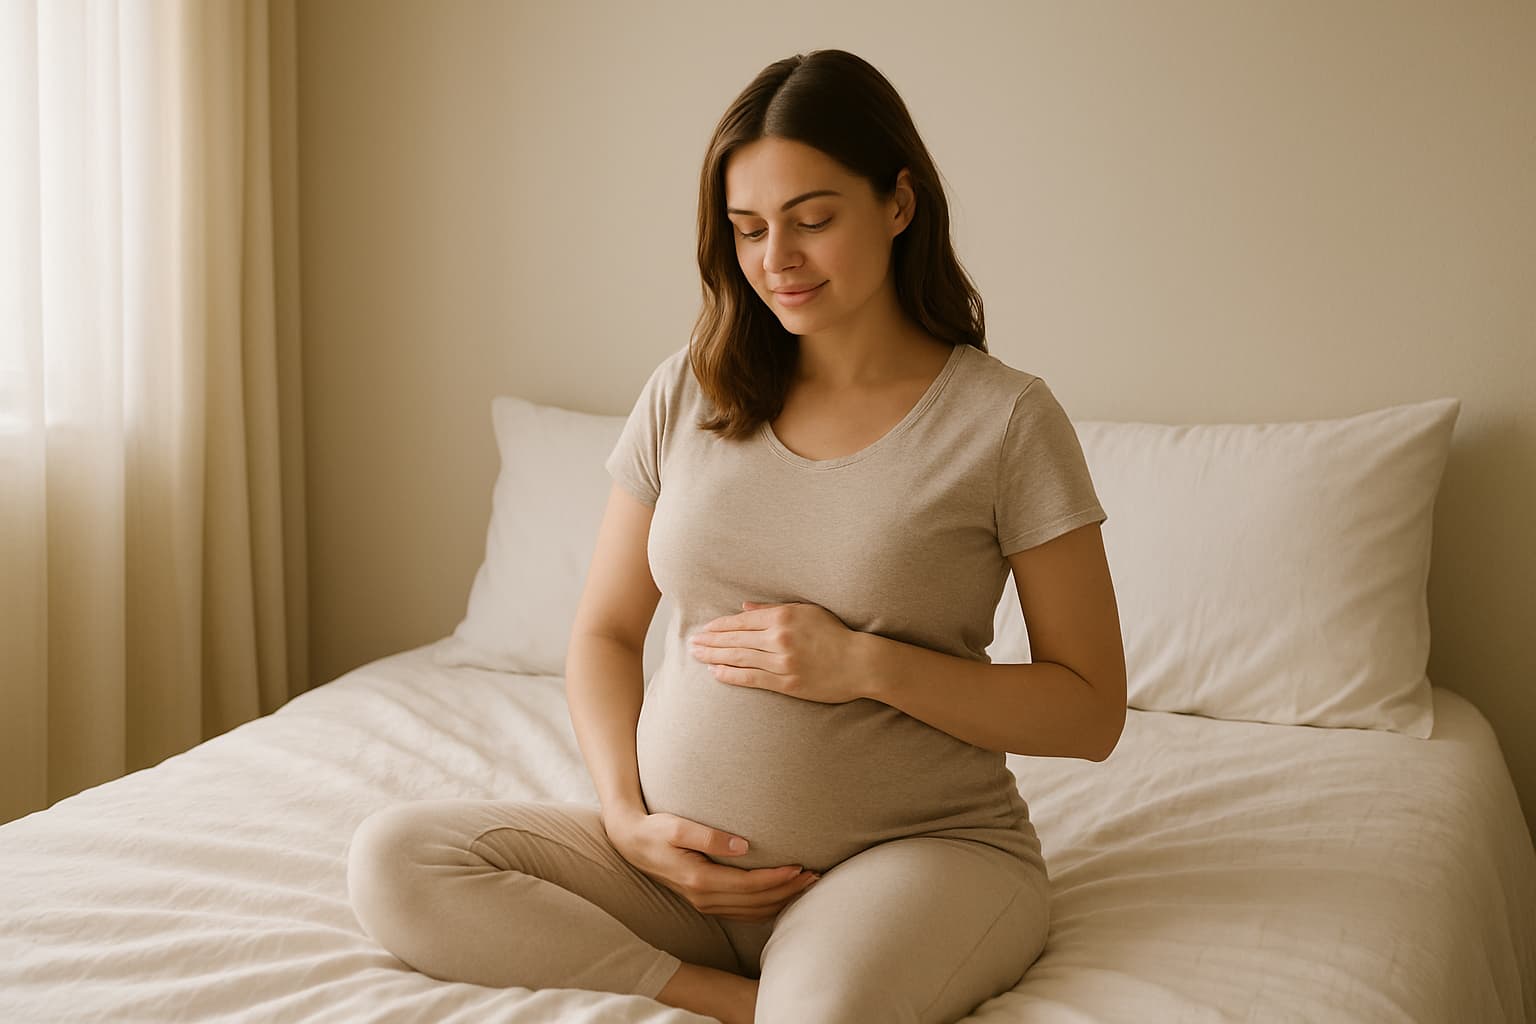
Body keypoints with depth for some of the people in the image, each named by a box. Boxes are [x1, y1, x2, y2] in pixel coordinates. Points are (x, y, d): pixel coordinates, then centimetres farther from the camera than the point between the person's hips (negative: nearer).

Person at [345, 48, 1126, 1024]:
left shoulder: (1007, 420, -6)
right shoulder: (689, 395, 6)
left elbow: (1091, 712, -4)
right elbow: (605, 632, 12)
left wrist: (868, 664, -16)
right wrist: (629, 819, -5)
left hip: (921, 851, -5)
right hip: (693, 861, 6)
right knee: (393, 860, -16)